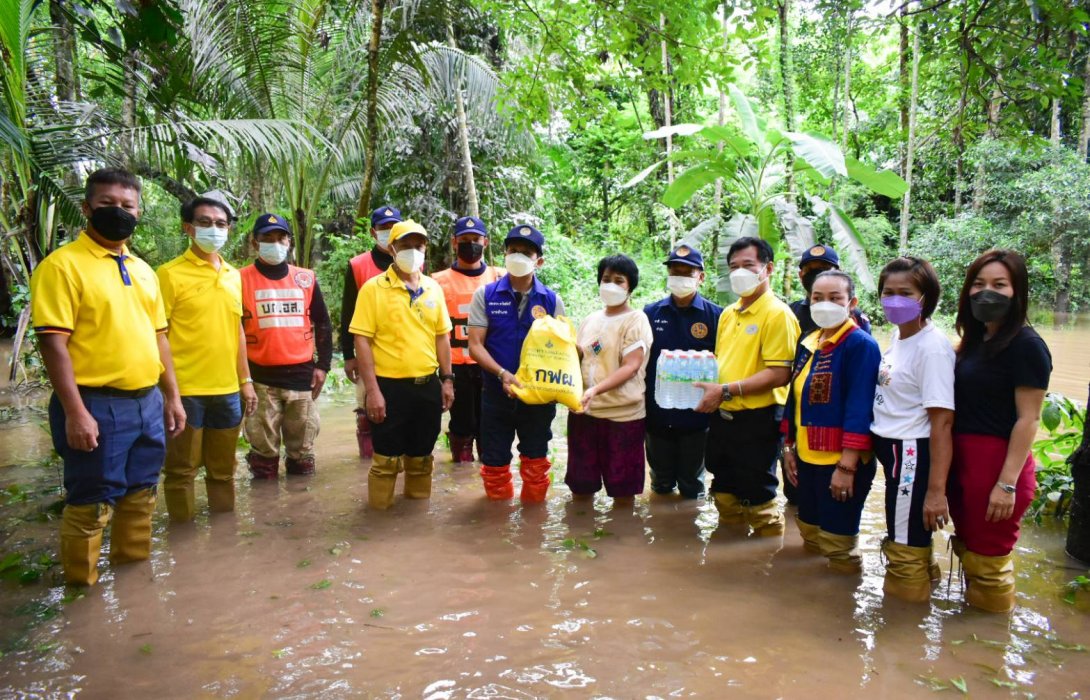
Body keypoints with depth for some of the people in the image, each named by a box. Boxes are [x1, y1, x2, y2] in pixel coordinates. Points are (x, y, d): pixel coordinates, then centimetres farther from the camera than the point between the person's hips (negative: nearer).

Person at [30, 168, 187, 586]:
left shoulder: (143, 270, 13)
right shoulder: (63, 264, -9)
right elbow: (53, 342, -15)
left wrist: (172, 397, 14)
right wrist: (75, 412, -20)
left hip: (147, 402, 7)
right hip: (97, 405, -7)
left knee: (141, 496, 16)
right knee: (91, 503, 3)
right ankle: (82, 587, 20)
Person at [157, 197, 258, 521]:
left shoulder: (233, 276, 11)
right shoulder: (170, 274, -6)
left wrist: (246, 381, 14)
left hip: (227, 389, 5)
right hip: (185, 390, -5)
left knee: (223, 469, 16)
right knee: (182, 468, 6)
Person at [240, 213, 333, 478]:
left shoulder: (306, 278, 8)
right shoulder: (241, 279, -1)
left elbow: (323, 324, 14)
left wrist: (323, 365, 7)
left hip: (302, 374, 3)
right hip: (261, 377, -2)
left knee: (302, 448, 11)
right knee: (264, 449, 5)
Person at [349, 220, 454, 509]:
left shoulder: (433, 288, 8)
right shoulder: (374, 288, -8)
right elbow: (362, 340, -11)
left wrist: (447, 379, 9)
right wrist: (372, 390, -15)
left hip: (428, 386, 5)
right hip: (390, 387, -4)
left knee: (421, 455, 16)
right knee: (386, 458, 4)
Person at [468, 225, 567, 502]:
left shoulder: (552, 300, 0)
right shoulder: (485, 295, -2)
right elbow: (475, 345, -6)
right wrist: (503, 373, -22)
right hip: (497, 393, 0)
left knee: (536, 462, 12)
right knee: (495, 462, 11)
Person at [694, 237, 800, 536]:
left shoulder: (777, 314, -13)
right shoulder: (728, 314, 11)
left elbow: (779, 375, -21)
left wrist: (726, 390, -22)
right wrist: (702, 377, 3)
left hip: (757, 420, -8)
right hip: (722, 417, 8)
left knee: (758, 500, 5)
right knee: (725, 494, 20)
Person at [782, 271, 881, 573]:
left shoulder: (861, 345, -14)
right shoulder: (807, 343, 9)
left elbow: (860, 409, -20)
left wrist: (847, 466, -22)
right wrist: (788, 446, 14)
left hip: (841, 461, -8)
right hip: (807, 457, 8)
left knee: (837, 544, 4)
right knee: (809, 534, 21)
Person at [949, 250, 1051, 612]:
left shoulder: (1026, 345, -13)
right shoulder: (975, 341, 10)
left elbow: (1028, 419, -16)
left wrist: (1007, 484, -19)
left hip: (998, 461, -8)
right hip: (961, 458, 8)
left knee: (987, 557, 5)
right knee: (966, 548, 19)